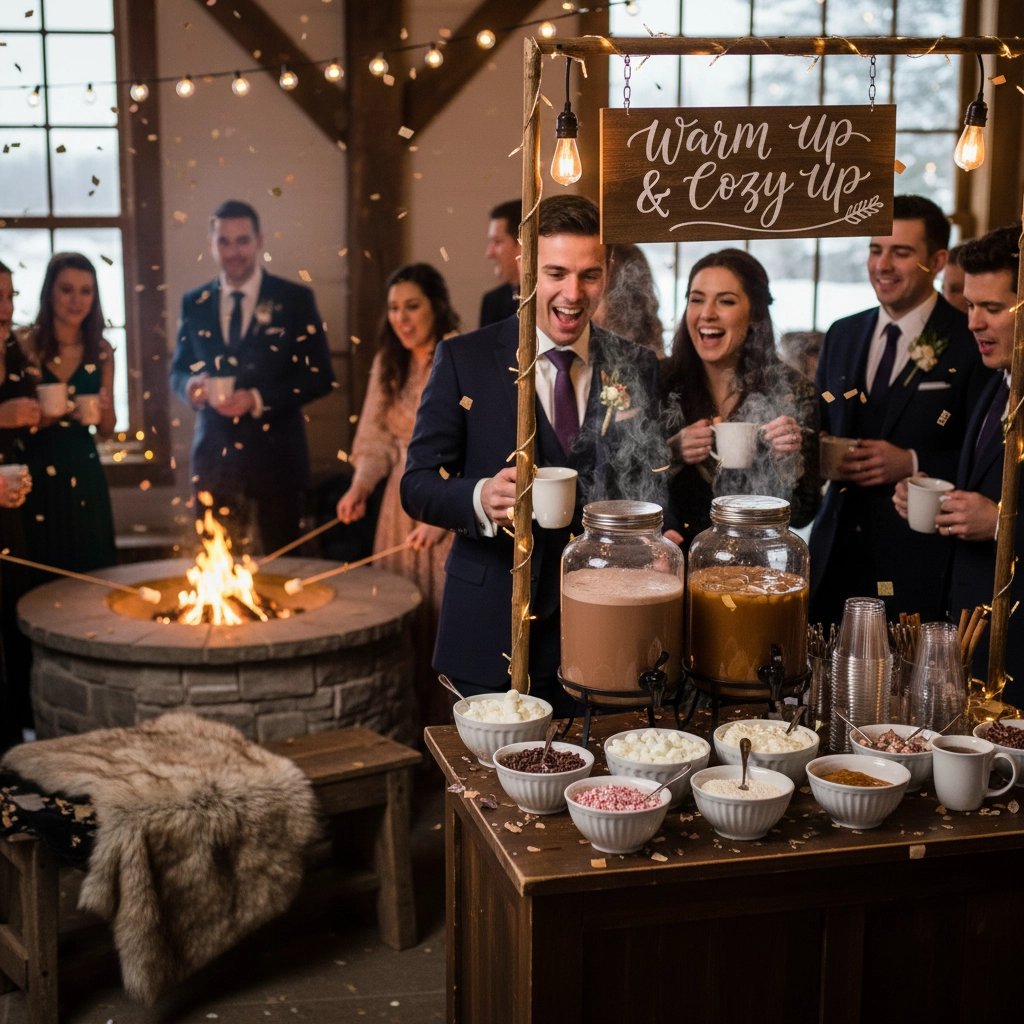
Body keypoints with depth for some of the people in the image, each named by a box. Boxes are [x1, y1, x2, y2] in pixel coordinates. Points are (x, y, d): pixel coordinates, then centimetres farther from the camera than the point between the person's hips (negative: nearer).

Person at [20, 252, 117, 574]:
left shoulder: (101, 351, 5)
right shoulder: (27, 346, -7)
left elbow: (107, 428, 10)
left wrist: (103, 410, -11)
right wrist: (58, 413, -25)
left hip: (85, 477, 4)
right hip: (37, 478, -3)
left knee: (93, 570, 7)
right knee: (43, 575, 2)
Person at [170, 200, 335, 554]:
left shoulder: (295, 299, -1)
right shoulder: (194, 303, 9)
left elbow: (319, 376, -3)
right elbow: (178, 370, 16)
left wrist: (258, 399, -15)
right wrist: (189, 385, -8)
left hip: (274, 455, -2)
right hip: (213, 456, 3)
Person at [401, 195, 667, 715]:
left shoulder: (637, 368, 6)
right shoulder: (463, 359, -2)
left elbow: (651, 486, 8)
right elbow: (417, 483, -4)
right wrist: (480, 498, -26)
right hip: (490, 630, -2)